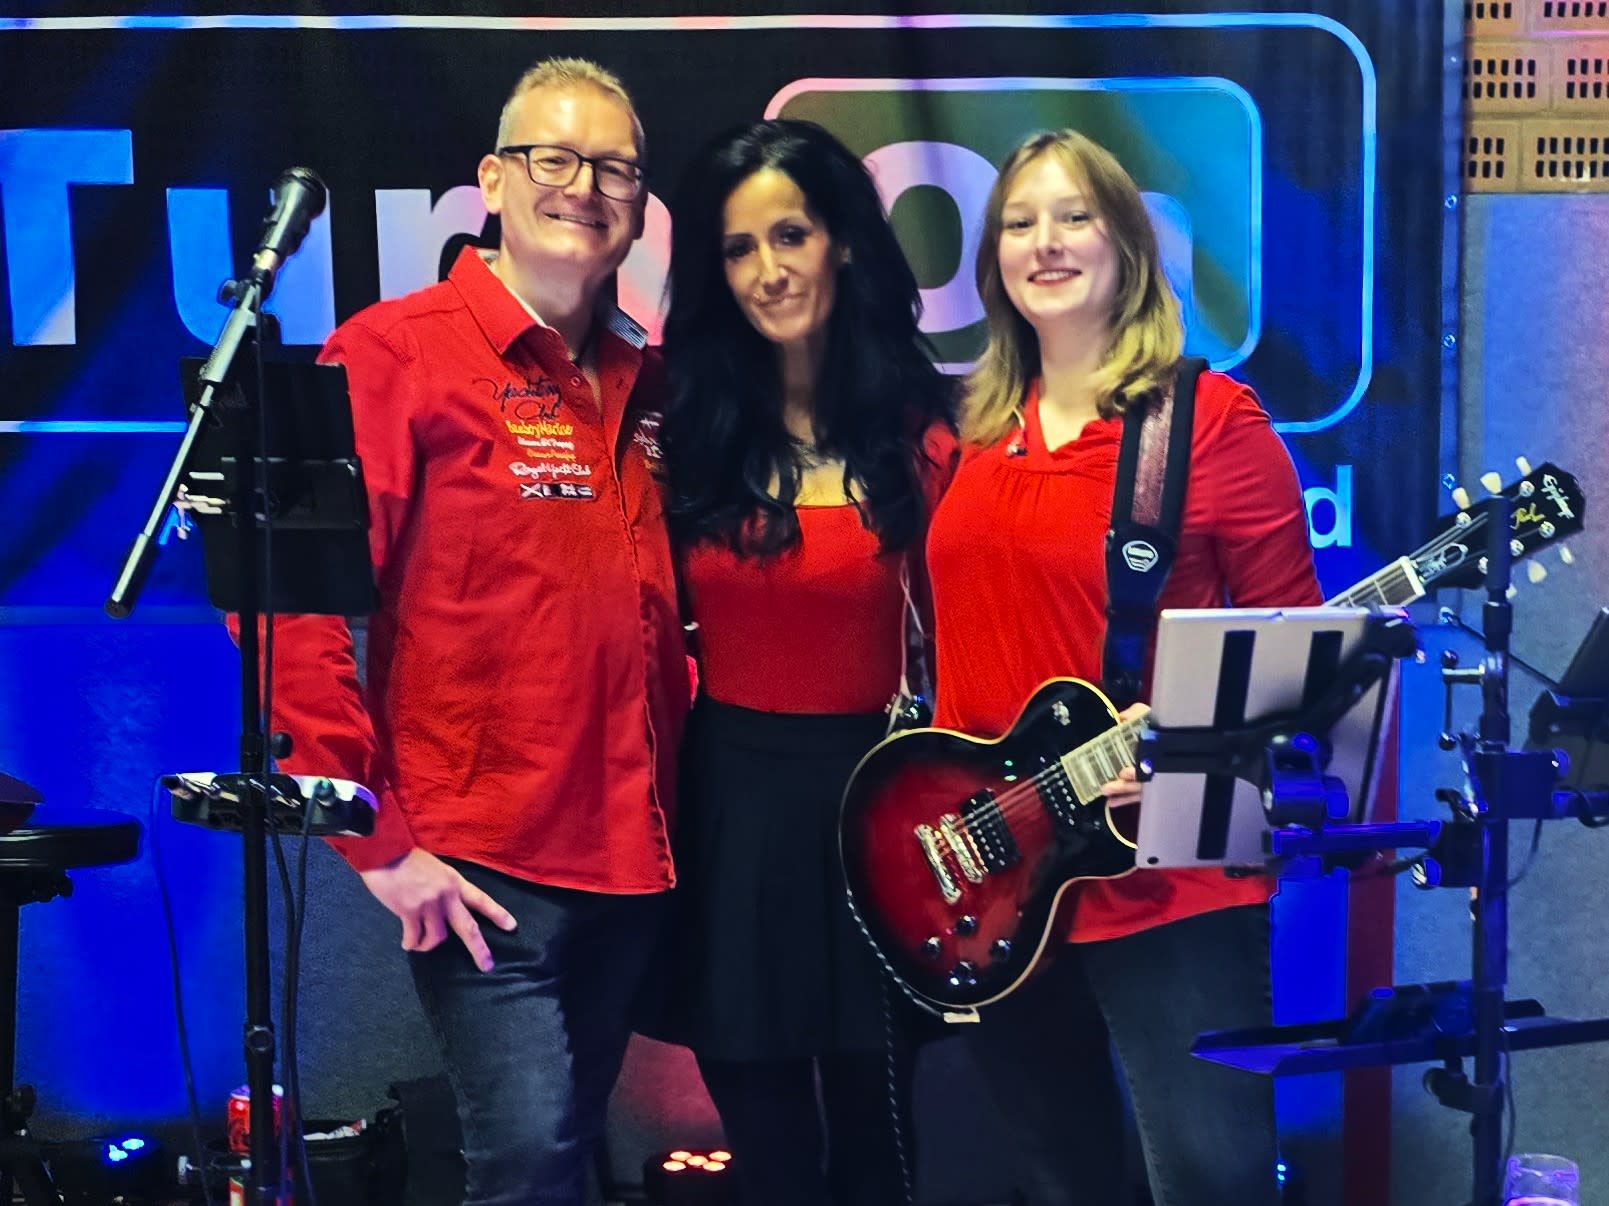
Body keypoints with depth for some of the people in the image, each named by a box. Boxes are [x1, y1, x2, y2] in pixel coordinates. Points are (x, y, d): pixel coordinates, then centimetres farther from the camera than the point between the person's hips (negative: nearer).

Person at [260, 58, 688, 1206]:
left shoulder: (643, 383, 12)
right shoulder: (396, 353, -8)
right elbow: (298, 603, -13)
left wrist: (676, 797, 8)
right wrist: (378, 841, -15)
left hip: (630, 856, 6)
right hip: (478, 861, -6)